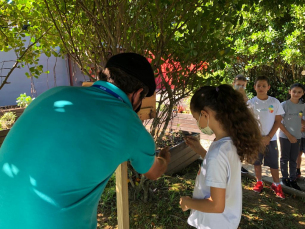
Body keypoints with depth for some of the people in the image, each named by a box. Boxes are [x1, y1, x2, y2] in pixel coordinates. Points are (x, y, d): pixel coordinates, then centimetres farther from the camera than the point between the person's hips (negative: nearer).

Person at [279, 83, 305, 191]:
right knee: (285, 158, 8)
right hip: (285, 136, -4)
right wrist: (289, 135, -13)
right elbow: (279, 122, -11)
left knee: (293, 159, 12)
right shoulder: (284, 104, -12)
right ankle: (285, 178, 23)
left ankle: (293, 179, 23)